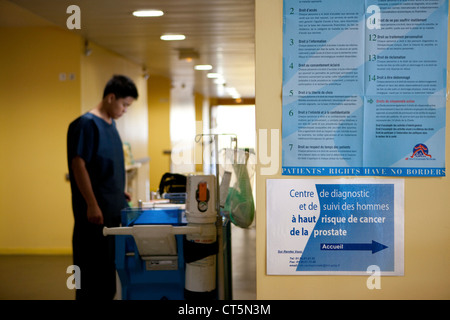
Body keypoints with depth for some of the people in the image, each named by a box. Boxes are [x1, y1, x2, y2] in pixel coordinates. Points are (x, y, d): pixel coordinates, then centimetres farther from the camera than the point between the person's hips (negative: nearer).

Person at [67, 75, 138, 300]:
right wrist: (92, 205, -21)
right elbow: (78, 165, -18)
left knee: (110, 262, 15)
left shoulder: (110, 123, 12)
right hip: (95, 209, -9)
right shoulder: (87, 124, -14)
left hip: (113, 207, 9)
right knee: (93, 264, -1)